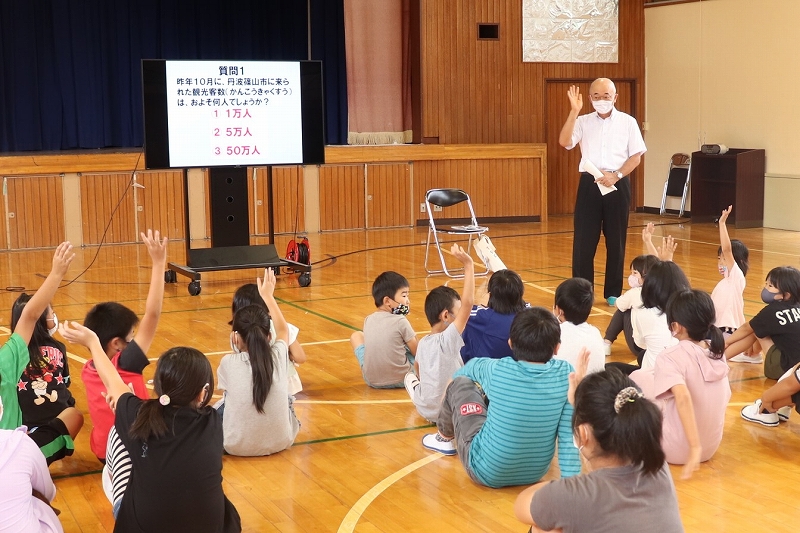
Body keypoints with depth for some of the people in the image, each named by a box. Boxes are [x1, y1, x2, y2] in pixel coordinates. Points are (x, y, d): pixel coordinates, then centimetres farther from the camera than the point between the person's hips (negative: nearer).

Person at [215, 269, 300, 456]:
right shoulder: (278, 356, -10)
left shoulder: (229, 363, -17)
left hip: (238, 446, -2)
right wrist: (268, 296, 29)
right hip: (280, 442, 2)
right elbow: (283, 329, 16)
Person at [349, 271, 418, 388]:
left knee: (356, 336, 24)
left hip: (371, 380, 3)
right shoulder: (400, 321, -13)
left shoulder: (368, 320, 1)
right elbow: (417, 352, -5)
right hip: (401, 380, -3)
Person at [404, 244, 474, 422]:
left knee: (411, 376, 29)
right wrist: (468, 265, -32)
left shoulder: (423, 343, -3)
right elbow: (467, 303, -33)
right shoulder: (448, 340, -24)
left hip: (425, 410, 7)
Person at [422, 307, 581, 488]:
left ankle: (444, 438, 40)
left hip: (486, 472, -3)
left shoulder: (499, 370, -19)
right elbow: (568, 437, -19)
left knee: (460, 383, 13)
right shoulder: (565, 374, -18)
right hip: (536, 473, 3)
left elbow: (474, 365, 6)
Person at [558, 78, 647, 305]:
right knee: (584, 240, 0)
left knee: (616, 240, 5)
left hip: (617, 184, 0)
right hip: (589, 183, 1)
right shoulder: (583, 122, 6)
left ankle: (613, 292, 15)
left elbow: (636, 156, 1)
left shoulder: (628, 122, 4)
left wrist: (616, 175, -12)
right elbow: (565, 142, -10)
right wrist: (574, 111, -17)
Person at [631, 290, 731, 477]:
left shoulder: (671, 357, -21)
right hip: (712, 445, 7)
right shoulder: (716, 353, 0)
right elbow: (725, 397, 12)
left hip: (678, 449, -7)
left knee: (638, 378, 8)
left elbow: (683, 398, -37)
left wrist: (694, 447, -38)